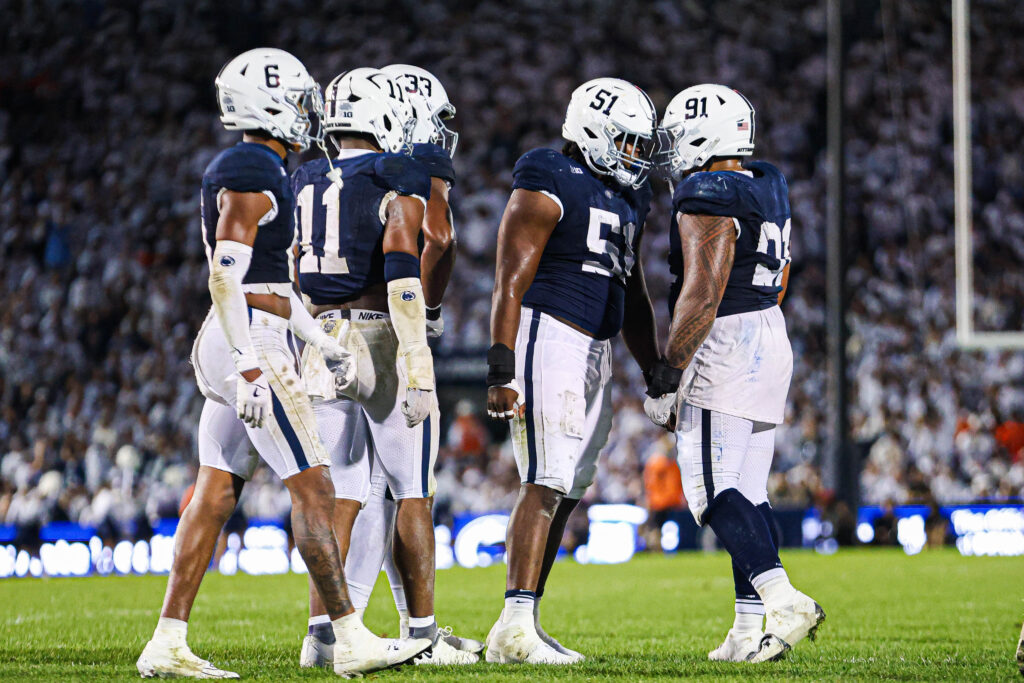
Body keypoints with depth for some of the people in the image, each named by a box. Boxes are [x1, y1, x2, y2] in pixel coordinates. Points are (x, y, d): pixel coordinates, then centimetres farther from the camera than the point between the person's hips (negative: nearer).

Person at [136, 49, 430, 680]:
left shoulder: (253, 173, 20)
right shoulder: (251, 174, -12)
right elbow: (226, 277, -20)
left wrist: (327, 345, 22)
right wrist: (250, 366, -24)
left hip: (243, 346, 10)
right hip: (253, 344, -10)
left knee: (216, 494, 7)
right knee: (313, 486, -7)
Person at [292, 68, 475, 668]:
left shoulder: (305, 187, 12)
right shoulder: (399, 186, -6)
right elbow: (404, 275, -17)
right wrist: (417, 368, -20)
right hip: (382, 342, -5)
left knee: (340, 497, 8)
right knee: (414, 495, 3)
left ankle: (323, 633, 1)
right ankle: (423, 634, 5)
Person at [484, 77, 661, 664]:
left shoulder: (625, 202, 18)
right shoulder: (548, 188, -9)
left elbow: (634, 300, 26)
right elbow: (511, 282, -14)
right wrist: (502, 369, -21)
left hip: (593, 352, 9)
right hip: (548, 337, -9)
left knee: (565, 492, 7)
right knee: (547, 484, -16)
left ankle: (522, 631, 9)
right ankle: (516, 625, -19)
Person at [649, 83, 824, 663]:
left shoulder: (706, 200, -15)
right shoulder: (769, 190, 14)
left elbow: (701, 297, -20)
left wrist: (669, 378, -15)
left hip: (724, 348, -9)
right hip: (772, 340, 9)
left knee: (713, 491, -9)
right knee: (748, 494, 9)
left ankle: (785, 601, -21)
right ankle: (749, 632, 8)